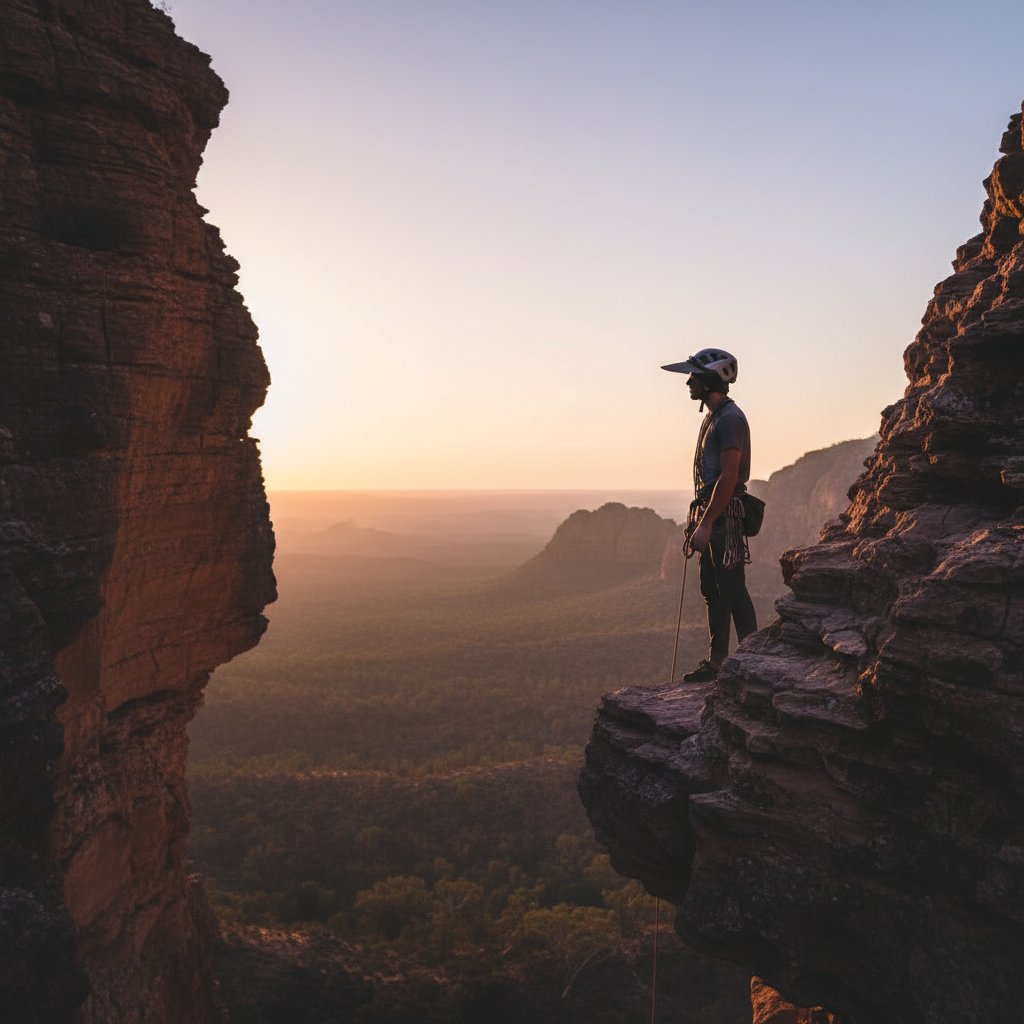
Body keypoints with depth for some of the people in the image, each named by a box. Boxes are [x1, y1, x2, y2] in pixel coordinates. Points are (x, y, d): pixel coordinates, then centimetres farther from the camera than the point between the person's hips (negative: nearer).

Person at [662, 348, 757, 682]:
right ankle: (716, 662, 19)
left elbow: (729, 477, -20)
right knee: (713, 592, 12)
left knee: (733, 591, -7)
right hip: (709, 516, 10)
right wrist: (696, 521, 20)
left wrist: (705, 524, -21)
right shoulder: (713, 417, 18)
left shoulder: (730, 419, -13)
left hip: (724, 517, -10)